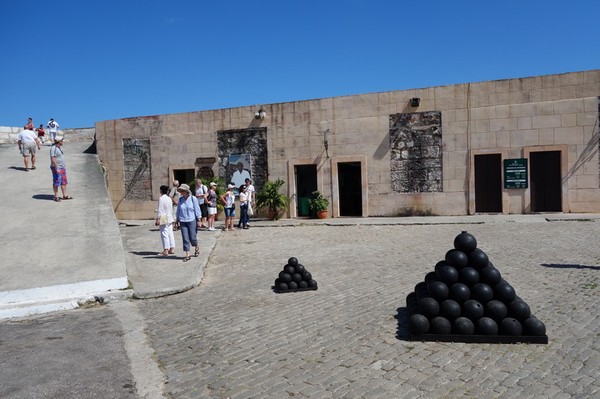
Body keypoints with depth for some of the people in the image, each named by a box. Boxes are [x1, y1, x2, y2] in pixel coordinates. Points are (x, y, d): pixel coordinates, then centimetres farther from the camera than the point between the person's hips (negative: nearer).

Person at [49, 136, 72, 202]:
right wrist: (57, 168, -25)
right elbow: (53, 159, -22)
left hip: (62, 168, 9)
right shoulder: (53, 148, -17)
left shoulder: (59, 147, 12)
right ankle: (56, 197, 6)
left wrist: (64, 167, 22)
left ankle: (65, 195, 16)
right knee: (56, 183, -1)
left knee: (64, 182, 10)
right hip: (57, 168, -9)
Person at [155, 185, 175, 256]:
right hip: (170, 218, 8)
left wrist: (158, 219, -13)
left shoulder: (161, 198, -12)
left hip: (163, 219, -8)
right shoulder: (169, 199, 12)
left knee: (164, 234, -6)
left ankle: (165, 251, -7)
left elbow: (160, 210, -15)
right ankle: (172, 249, 14)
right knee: (170, 234, 10)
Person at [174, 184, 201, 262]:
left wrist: (198, 220, -4)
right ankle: (187, 255, 7)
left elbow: (197, 209, -3)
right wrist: (177, 221, 11)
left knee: (192, 237, 2)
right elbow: (178, 211, 12)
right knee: (185, 238, 1)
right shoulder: (180, 199, 4)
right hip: (183, 221, 3)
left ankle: (197, 248, 33)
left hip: (192, 221, -3)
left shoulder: (193, 198, -6)